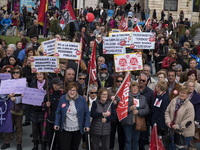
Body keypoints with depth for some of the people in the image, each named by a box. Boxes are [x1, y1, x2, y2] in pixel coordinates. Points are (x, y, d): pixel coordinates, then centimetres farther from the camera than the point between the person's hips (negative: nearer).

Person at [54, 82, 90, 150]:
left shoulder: (82, 99, -6)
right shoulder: (62, 98, -2)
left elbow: (87, 113, 0)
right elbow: (58, 113, 5)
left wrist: (87, 125, -7)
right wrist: (56, 124, -4)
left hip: (77, 130, 0)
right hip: (65, 129, 0)